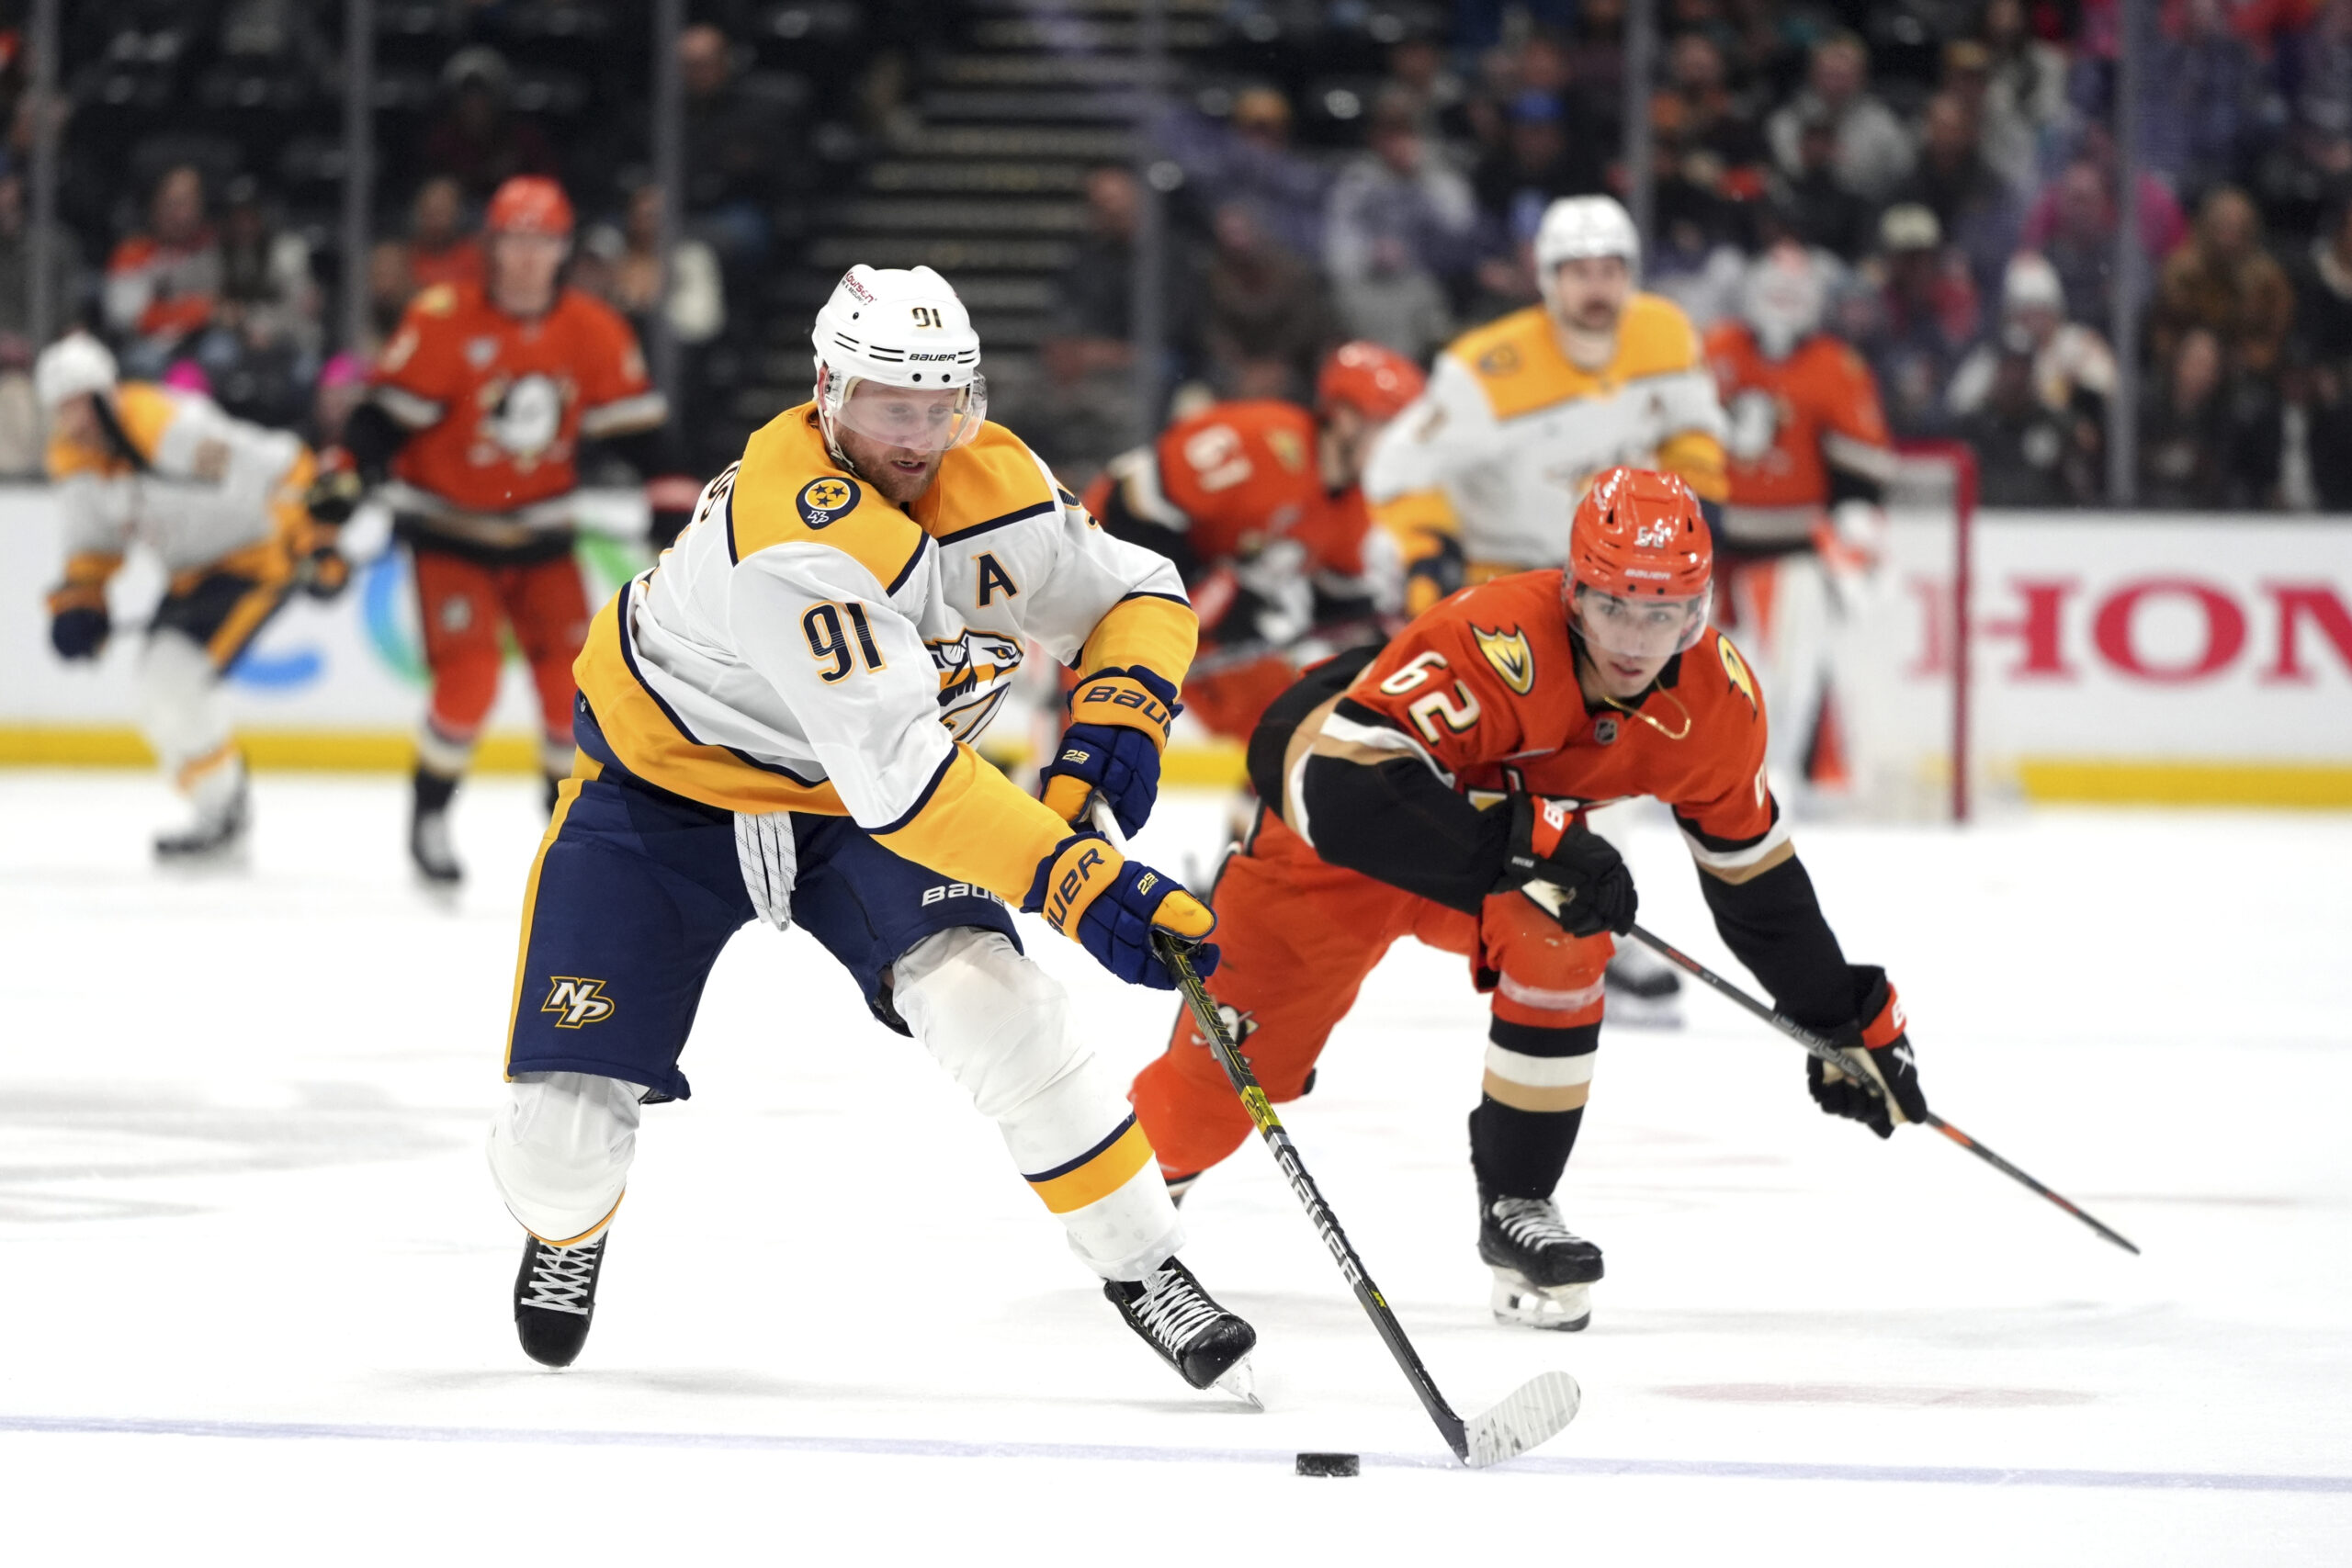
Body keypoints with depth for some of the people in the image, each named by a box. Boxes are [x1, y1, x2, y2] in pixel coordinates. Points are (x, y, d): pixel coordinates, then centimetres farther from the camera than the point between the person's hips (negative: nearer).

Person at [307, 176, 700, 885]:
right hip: (448, 527, -4)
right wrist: (342, 480, -22)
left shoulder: (594, 332, -5)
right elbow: (388, 413, -14)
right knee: (470, 674, -18)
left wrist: (673, 503, -6)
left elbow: (637, 423, 0)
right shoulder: (443, 320, -16)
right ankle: (428, 817, 1)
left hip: (540, 532, 4)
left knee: (572, 674, -2)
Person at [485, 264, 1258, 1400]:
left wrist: (1115, 709, -20)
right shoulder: (791, 520, -37)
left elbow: (1139, 592, 3)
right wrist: (1075, 882, -49)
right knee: (569, 1115, -8)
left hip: (850, 812, 4)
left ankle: (1141, 1269, -11)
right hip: (664, 784, -4)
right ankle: (564, 1225, 31)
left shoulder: (998, 483, -14)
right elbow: (893, 771, -43)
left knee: (987, 998, -23)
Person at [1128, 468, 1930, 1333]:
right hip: (1332, 833, -4)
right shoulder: (1494, 645, -40)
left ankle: (1516, 1205, -11)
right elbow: (1344, 787, -47)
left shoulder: (1717, 697, -19)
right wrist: (1531, 841, -52)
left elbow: (1752, 871, -1)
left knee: (1560, 934, -29)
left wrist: (1850, 1016, 4)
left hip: (1505, 817, 4)